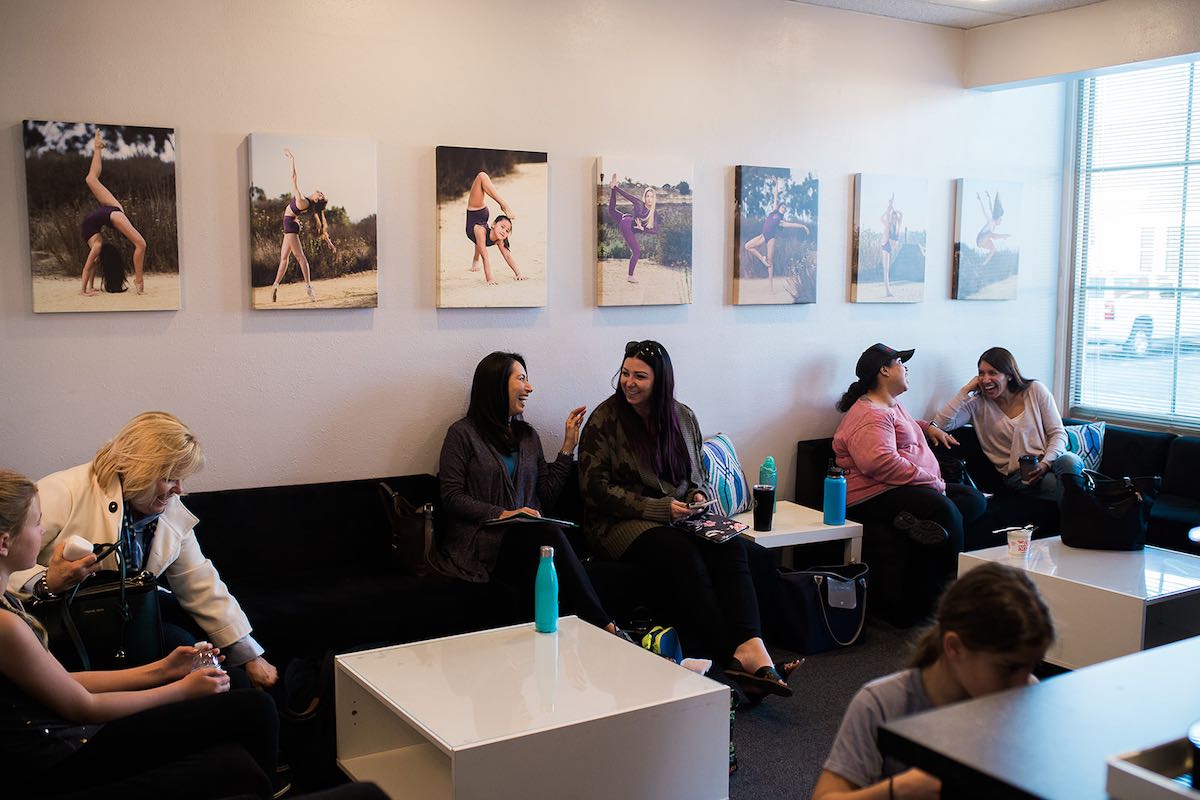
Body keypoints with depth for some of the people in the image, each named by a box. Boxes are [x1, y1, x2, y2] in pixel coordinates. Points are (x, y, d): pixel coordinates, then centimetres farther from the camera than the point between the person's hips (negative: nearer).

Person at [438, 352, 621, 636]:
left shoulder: (527, 434, 21)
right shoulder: (463, 433, 3)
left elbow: (547, 493, 15)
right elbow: (451, 497, -5)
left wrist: (568, 445, 13)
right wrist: (502, 514, -16)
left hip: (528, 533, 5)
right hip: (483, 539, -5)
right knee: (550, 534, -34)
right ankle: (605, 627, -37)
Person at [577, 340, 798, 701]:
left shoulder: (683, 417, 13)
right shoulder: (605, 420, -3)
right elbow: (596, 488, -9)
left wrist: (700, 494, -3)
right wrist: (658, 509, -16)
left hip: (681, 518, 4)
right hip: (625, 524, -4)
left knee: (731, 546, -27)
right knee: (684, 555, -34)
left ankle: (752, 647, -45)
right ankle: (732, 658, -34)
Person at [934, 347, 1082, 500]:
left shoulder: (1036, 390, 7)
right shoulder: (978, 405, 4)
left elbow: (1058, 433, 4)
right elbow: (941, 424, -10)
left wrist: (1045, 463, -15)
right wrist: (965, 390, -7)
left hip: (1049, 461, 2)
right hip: (1017, 475, -2)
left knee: (1071, 461, -34)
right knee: (1053, 483, -35)